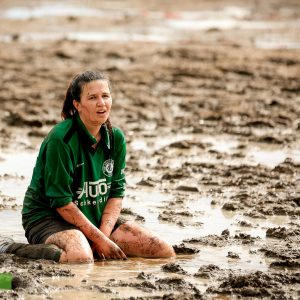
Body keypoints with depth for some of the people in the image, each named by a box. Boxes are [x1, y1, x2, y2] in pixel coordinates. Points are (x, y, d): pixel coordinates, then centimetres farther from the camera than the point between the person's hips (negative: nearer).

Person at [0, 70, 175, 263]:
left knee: (165, 252, -4)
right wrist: (99, 240, -18)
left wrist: (104, 233, -14)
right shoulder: (61, 139, -20)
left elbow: (117, 192, 3)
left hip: (97, 218, 7)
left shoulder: (116, 138, 1)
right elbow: (61, 203, -19)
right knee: (81, 258, -41)